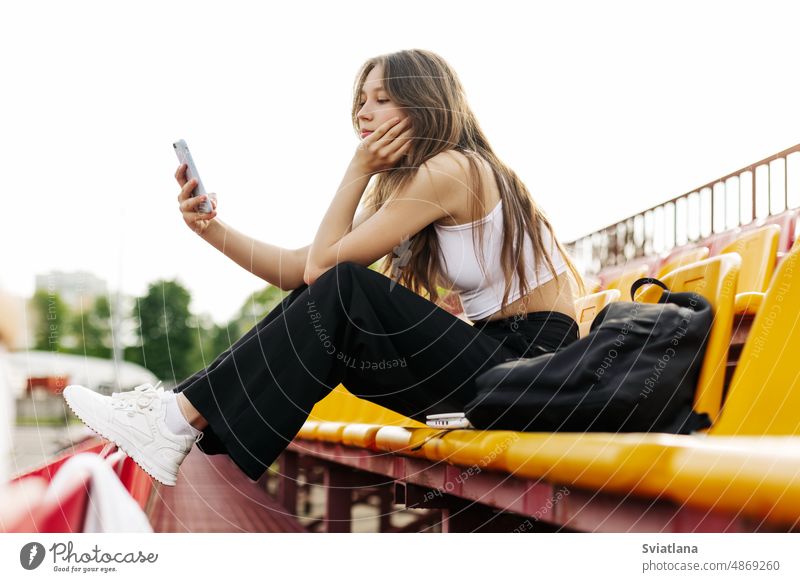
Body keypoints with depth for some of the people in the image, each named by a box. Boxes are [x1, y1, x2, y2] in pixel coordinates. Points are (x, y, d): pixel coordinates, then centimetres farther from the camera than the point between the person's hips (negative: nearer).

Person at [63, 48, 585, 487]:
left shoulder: (450, 169, -14)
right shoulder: (405, 187, 15)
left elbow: (323, 265, -15)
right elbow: (302, 268, 4)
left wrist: (359, 171, -7)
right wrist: (211, 227, -4)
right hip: (489, 355, 9)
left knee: (341, 292, -19)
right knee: (319, 300, -2)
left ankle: (181, 420, -14)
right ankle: (178, 411, -2)